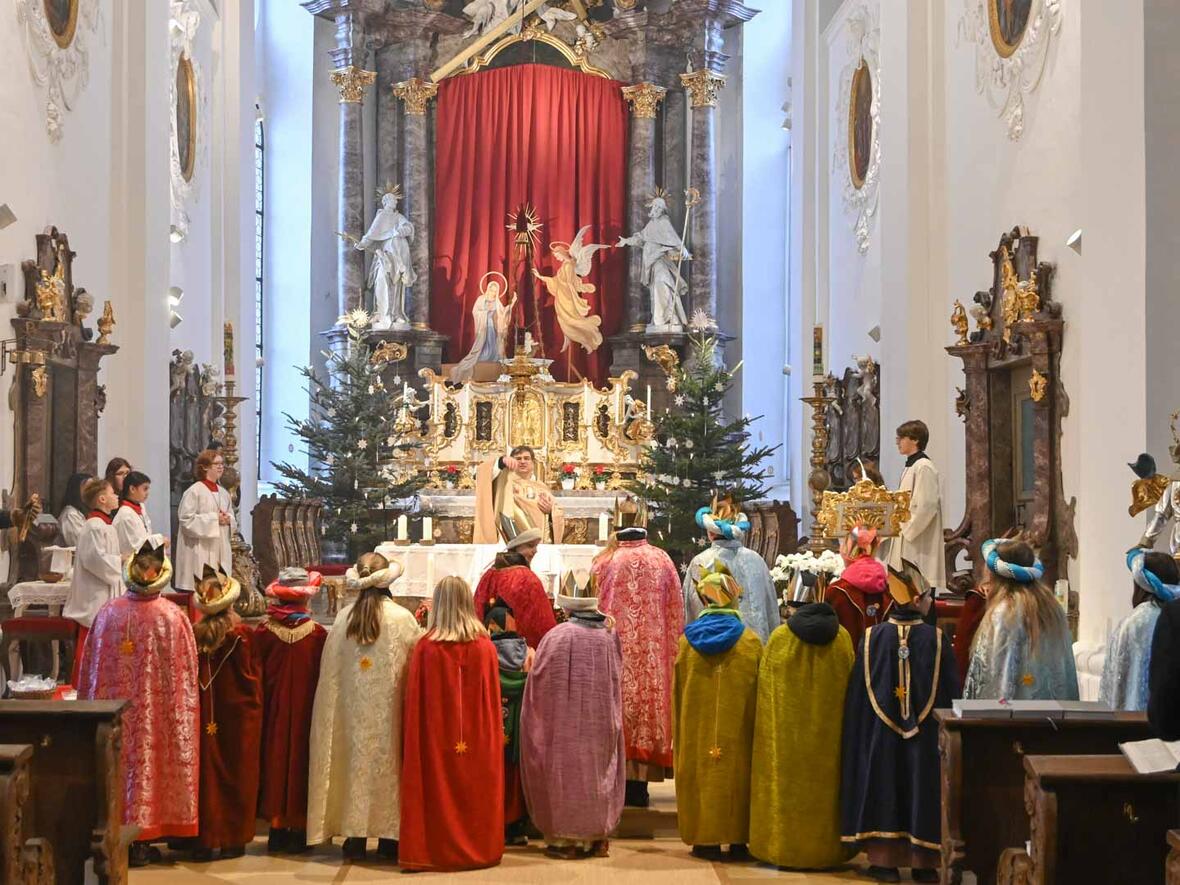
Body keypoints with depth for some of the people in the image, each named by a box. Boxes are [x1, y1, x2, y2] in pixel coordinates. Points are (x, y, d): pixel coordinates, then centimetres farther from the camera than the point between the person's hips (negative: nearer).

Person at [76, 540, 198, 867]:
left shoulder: (107, 613, -5)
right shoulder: (173, 617, -11)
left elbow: (89, 669, 4)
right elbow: (185, 676, -6)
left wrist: (89, 704, 16)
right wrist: (179, 709, 7)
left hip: (112, 711, 2)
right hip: (156, 713, -2)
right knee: (149, 761, 7)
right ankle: (142, 841, 11)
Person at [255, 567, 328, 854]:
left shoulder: (263, 632, -9)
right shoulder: (318, 634, -11)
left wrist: (260, 710, 10)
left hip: (274, 713, 1)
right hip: (306, 712, -1)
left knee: (276, 758, 11)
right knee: (301, 759, 8)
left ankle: (277, 829, 15)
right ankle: (298, 829, 10)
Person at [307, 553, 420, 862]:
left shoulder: (343, 618, -3)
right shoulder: (402, 619, -9)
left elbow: (330, 672, 2)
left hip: (351, 708, 2)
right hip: (388, 710, -2)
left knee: (356, 759, 9)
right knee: (386, 760, 8)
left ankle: (355, 837, 12)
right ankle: (389, 836, 12)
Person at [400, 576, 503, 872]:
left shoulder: (426, 647, -10)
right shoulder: (485, 646, -5)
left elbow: (415, 700, -5)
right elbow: (493, 700, 1)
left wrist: (417, 740, 5)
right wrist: (492, 736, 11)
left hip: (436, 737, -2)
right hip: (478, 739, 2)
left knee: (441, 788, 9)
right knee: (475, 787, 13)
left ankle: (439, 850, 13)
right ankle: (479, 848, 20)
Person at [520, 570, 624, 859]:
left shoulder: (557, 637, -16)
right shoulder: (609, 635, -3)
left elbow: (539, 686, -9)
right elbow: (616, 682, 8)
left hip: (564, 724, -3)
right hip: (601, 724, 4)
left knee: (566, 773, 7)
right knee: (598, 770, 15)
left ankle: (565, 839, 10)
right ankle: (597, 837, 20)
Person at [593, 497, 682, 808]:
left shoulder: (605, 561, -6)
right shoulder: (662, 560, -1)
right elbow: (675, 611, 4)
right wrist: (672, 650, 11)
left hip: (615, 650, -1)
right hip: (653, 653, 1)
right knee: (649, 700, 7)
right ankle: (639, 786, 8)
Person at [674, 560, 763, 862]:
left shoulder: (688, 640, -4)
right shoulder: (751, 641, -7)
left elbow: (678, 691, 4)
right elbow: (758, 693, -2)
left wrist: (680, 735, 15)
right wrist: (756, 734, 9)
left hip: (697, 732, 1)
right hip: (738, 734, -1)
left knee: (701, 775, 9)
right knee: (737, 776, 9)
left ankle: (705, 840, 9)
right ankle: (738, 841, 11)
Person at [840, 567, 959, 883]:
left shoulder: (872, 637, -5)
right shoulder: (936, 639, -7)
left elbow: (857, 694, 0)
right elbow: (951, 691, -2)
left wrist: (859, 733, 10)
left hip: (879, 734, 1)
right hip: (925, 736, 0)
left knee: (884, 791, 8)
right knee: (921, 788, 8)